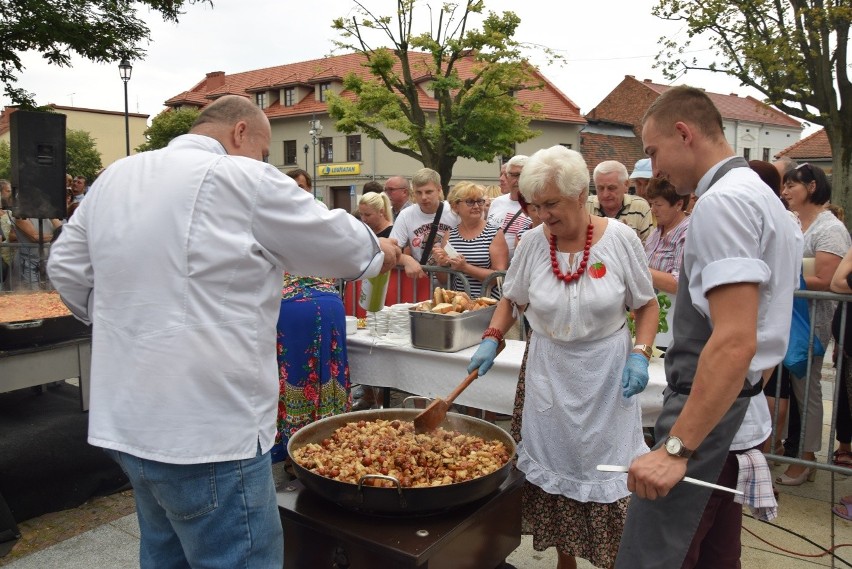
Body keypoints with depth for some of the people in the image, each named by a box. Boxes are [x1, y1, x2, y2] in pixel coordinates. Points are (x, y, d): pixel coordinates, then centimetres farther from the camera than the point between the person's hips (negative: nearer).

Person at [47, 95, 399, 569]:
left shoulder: (115, 177, 10)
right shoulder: (243, 180, -12)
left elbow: (67, 268, 17)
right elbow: (339, 243, -4)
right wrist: (380, 250, 15)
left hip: (129, 419, 9)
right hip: (206, 430, -8)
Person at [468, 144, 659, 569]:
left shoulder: (620, 238, -9)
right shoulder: (533, 242, -4)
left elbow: (646, 305, 1)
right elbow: (511, 300, 9)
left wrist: (640, 354, -12)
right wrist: (491, 340, -5)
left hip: (605, 375, -2)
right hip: (547, 374, 2)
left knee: (607, 470, 1)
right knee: (552, 469, 10)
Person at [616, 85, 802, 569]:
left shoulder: (721, 202, -17)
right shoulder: (767, 200, 16)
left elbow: (734, 342, -26)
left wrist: (676, 449, -26)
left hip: (707, 422, -10)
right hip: (746, 418, 10)